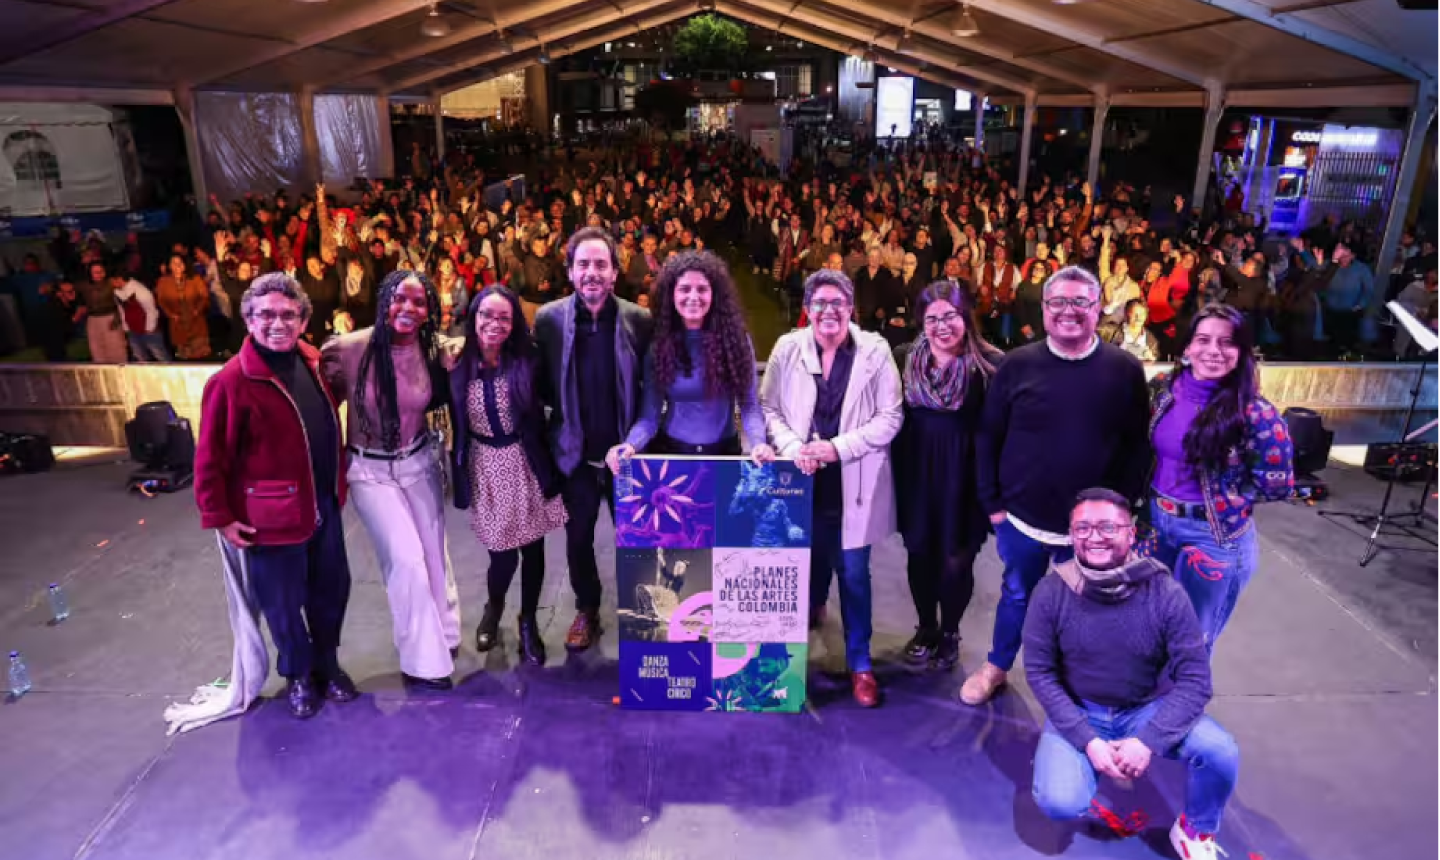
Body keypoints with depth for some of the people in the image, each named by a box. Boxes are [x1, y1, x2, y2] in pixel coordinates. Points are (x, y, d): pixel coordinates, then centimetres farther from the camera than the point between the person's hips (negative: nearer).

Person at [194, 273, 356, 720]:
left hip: (324, 506, 6)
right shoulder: (230, 381, -18)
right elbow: (209, 459, -14)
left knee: (332, 590, 18)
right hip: (271, 514, -6)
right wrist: (220, 517, -11)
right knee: (283, 603, 11)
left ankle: (327, 662, 42)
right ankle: (298, 675, 36)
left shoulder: (312, 363, 1)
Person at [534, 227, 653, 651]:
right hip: (576, 454, 1)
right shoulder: (548, 319, -7)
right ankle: (586, 611, 40)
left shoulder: (639, 319, -9)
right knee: (578, 540, 16)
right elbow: (539, 384, 3)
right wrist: (565, 411, -7)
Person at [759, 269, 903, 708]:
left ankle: (859, 662, 21)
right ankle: (810, 610, 51)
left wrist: (838, 447, -15)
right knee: (809, 560, 17)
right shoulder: (788, 347, 0)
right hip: (804, 479, 2)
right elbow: (768, 407, 4)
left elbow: (890, 417, -5)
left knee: (854, 573, 3)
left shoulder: (875, 350, -5)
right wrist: (793, 446, -13)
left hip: (853, 482, -2)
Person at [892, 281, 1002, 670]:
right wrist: (897, 472, 1)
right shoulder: (905, 359, 1)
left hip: (964, 477, -3)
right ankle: (926, 628, 34)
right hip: (916, 473, 3)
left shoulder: (989, 364, -9)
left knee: (956, 560, 5)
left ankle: (950, 633, 31)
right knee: (919, 553, 11)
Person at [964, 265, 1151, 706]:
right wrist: (992, 503, -2)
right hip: (1022, 517, 0)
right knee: (1017, 596, 20)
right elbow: (988, 438, -2)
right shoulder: (1018, 365, -7)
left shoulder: (1125, 370, -7)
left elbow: (1137, 446, -3)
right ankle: (996, 667, 43)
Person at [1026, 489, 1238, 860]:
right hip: (1079, 712, -1)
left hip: (1147, 709, 1)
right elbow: (1039, 672, -10)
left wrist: (1148, 741, -24)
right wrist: (1088, 741, -19)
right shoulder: (1051, 593, -18)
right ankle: (1087, 759, 14)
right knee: (1059, 803, -23)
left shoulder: (1165, 593, -18)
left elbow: (1195, 677, -14)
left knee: (1221, 753, -24)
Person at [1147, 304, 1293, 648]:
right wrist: (1153, 499, 4)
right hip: (1156, 521, 5)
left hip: (1214, 536, -5)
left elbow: (1277, 486, -11)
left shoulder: (1255, 414, -19)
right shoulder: (1167, 390, -3)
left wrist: (1214, 494, -7)